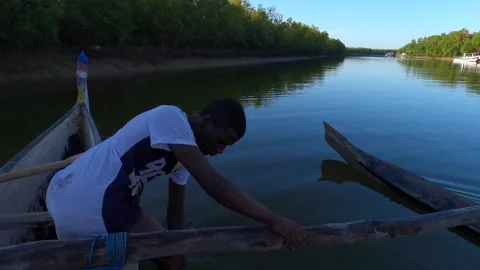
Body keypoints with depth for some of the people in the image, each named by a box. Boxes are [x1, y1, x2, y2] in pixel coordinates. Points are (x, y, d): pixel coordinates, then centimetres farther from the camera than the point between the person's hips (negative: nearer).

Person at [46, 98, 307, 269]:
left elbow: (176, 209, 16)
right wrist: (273, 220, -23)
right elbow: (214, 185, -26)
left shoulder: (184, 148, 10)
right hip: (90, 206, -9)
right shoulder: (171, 117, -17)